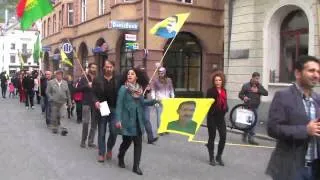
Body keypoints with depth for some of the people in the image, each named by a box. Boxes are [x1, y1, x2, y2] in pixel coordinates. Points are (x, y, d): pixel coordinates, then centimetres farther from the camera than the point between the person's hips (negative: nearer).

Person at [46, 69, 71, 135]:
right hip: (54, 102, -1)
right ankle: (54, 128, 22)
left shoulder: (65, 82, 9)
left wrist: (69, 102, 10)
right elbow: (47, 92, 1)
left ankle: (63, 129, -7)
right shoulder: (51, 82, 1)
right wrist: (52, 98, -11)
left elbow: (68, 93, 12)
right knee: (54, 116, 7)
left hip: (63, 102, 1)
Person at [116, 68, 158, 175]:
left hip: (138, 120, 5)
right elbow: (119, 104, -12)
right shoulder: (123, 88, -9)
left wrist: (154, 101, -2)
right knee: (127, 141, 5)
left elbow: (142, 102, 11)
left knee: (138, 143, 3)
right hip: (128, 119, -5)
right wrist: (118, 120, -19)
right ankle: (121, 157, 37)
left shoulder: (139, 88, 6)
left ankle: (136, 166, 12)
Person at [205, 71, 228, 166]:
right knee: (212, 137, 5)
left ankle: (219, 156, 18)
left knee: (223, 137, 0)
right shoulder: (210, 91, -8)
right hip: (212, 117, -5)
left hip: (221, 117, 5)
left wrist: (225, 109, 2)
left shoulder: (224, 91, 9)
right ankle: (211, 158, 18)